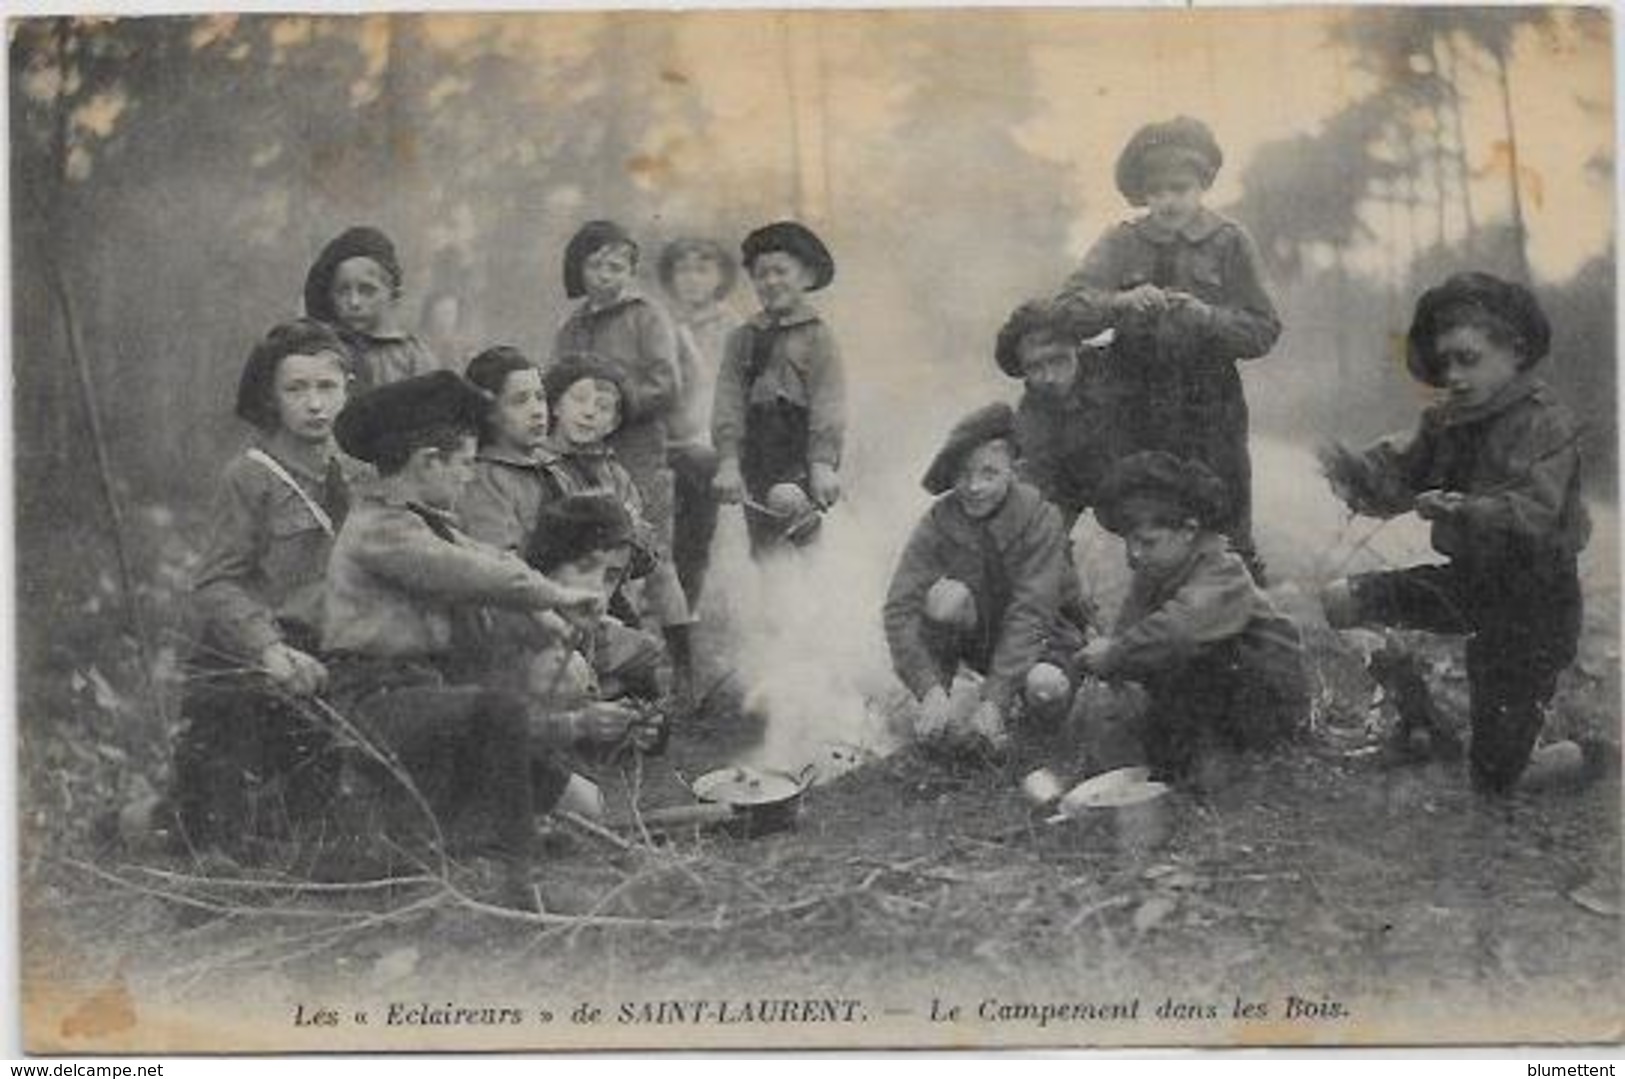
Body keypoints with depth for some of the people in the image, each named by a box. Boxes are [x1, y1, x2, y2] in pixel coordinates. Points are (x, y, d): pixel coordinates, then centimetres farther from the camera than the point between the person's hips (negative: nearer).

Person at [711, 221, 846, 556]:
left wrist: (823, 465, -17)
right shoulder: (742, 338, 13)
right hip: (757, 452, 4)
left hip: (802, 451, -4)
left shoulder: (816, 335, 2)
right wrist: (728, 462, -7)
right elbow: (728, 402, 5)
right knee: (761, 546, 5)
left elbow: (828, 403, -6)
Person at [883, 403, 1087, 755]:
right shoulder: (939, 522, -17)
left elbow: (1029, 616, -30)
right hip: (976, 635, 1)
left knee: (1046, 690, -34)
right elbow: (900, 607, -25)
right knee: (947, 595, -31)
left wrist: (993, 701, -38)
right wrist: (931, 691, -39)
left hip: (1040, 637, -1)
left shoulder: (1039, 519, -22)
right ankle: (932, 717, -15)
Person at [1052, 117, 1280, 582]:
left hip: (1212, 410, -1)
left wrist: (1208, 317, -20)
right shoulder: (1122, 243, 3)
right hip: (1138, 417, 1)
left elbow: (1264, 331, -2)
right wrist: (1121, 303, -26)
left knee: (1229, 543, 1)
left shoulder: (1229, 242, 1)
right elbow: (1068, 309, -8)